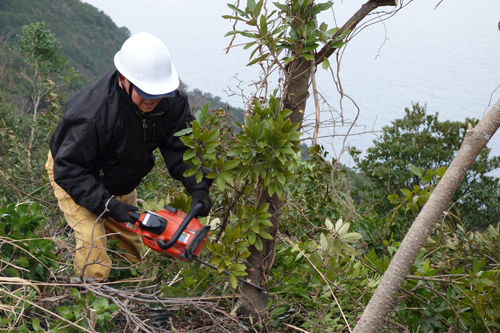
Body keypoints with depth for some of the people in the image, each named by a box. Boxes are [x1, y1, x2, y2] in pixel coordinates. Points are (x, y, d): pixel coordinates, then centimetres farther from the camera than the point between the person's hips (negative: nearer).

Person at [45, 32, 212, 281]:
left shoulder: (170, 101, -25)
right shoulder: (91, 115, -43)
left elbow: (181, 147, -19)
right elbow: (68, 169, -34)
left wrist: (198, 188, -33)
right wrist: (108, 205, -38)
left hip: (120, 181, 6)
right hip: (72, 177, -6)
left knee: (133, 247, 15)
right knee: (93, 245, -18)